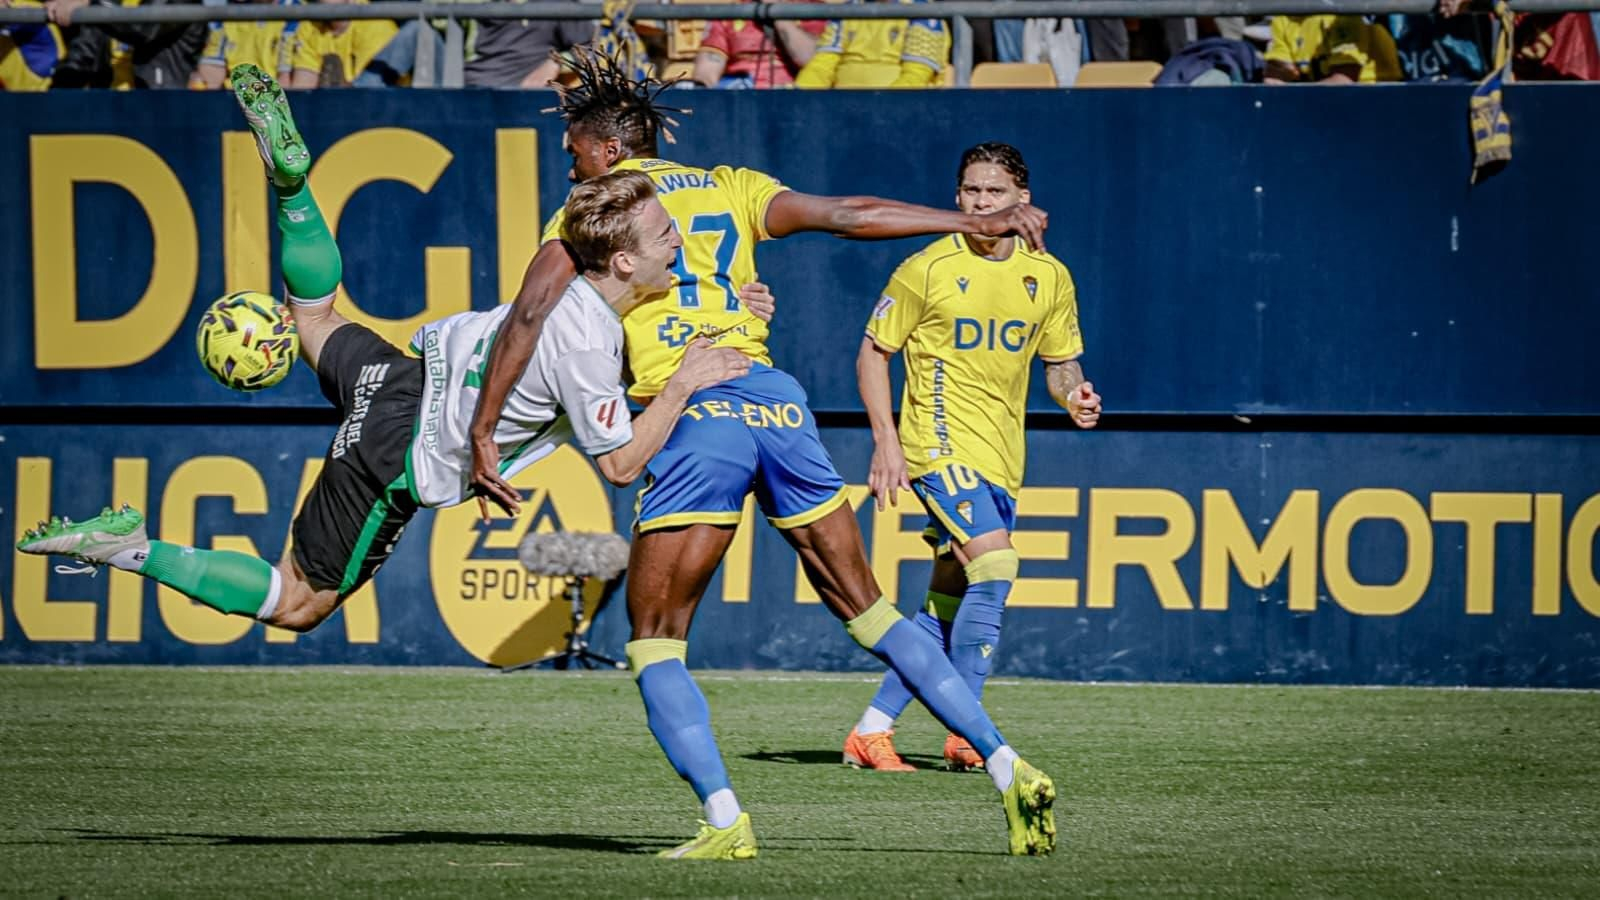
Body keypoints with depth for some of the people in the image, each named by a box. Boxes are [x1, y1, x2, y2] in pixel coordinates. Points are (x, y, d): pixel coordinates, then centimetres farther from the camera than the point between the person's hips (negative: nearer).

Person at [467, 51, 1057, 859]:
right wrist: (976, 222, 15)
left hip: (696, 412, -5)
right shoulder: (731, 188, 19)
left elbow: (527, 317, -3)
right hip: (776, 398, 5)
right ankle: (1008, 770, 4)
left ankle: (725, 822, -12)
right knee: (868, 611, 11)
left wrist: (483, 435, -3)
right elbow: (845, 215, 12)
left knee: (655, 641, 5)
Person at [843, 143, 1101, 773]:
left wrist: (1075, 396, -6)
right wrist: (886, 440, -9)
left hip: (1000, 457, 6)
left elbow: (1060, 363, 17)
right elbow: (873, 351, 0)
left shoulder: (1049, 277, 7)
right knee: (994, 563, -23)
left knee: (949, 607, 8)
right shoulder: (928, 269, -7)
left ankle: (871, 731, 17)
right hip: (941, 441, -6)